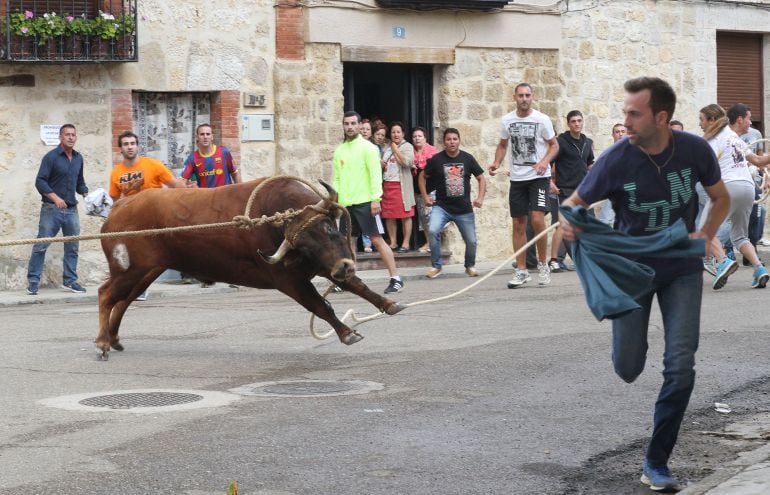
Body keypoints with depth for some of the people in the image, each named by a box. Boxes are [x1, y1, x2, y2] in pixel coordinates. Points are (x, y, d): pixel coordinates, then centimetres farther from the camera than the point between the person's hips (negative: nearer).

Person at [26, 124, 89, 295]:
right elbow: (40, 181, -12)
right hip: (51, 209, -6)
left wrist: (86, 194, 2)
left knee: (72, 246, 8)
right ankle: (33, 281, 2)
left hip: (71, 210, 6)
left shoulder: (78, 158, 11)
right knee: (41, 245, -3)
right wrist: (55, 197, -24)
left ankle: (70, 280, 16)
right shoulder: (51, 157, -7)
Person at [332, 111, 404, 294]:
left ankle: (395, 279, -5)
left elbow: (376, 174, -10)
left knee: (377, 240, -8)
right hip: (346, 203, 6)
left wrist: (376, 198, -18)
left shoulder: (367, 147, -4)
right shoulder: (339, 151, 13)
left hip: (365, 202, -6)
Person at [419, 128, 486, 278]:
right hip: (441, 206, -1)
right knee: (432, 231, -25)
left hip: (464, 209, 2)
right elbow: (422, 177, 11)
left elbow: (481, 178, 9)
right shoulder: (436, 159, -4)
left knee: (471, 241, 5)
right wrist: (425, 196, 4)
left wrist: (480, 197, -3)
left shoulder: (467, 158, 0)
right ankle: (436, 266, -10)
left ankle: (470, 266, 34)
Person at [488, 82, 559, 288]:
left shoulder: (541, 119, -4)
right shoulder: (507, 121, 4)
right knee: (518, 224, 4)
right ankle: (521, 271, 12)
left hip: (539, 177, -3)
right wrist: (496, 163, 0)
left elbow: (554, 145, 2)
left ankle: (542, 264, 1)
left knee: (537, 219, -16)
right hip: (517, 178, 4)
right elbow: (503, 145, 18)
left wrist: (544, 161, -16)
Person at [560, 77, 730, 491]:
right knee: (628, 369, 6)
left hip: (682, 270, 0)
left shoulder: (694, 150, -16)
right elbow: (575, 201, -11)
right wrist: (567, 220, -35)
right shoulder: (616, 160, -21)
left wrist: (706, 234, -16)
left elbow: (721, 198, 2)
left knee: (680, 367, -10)